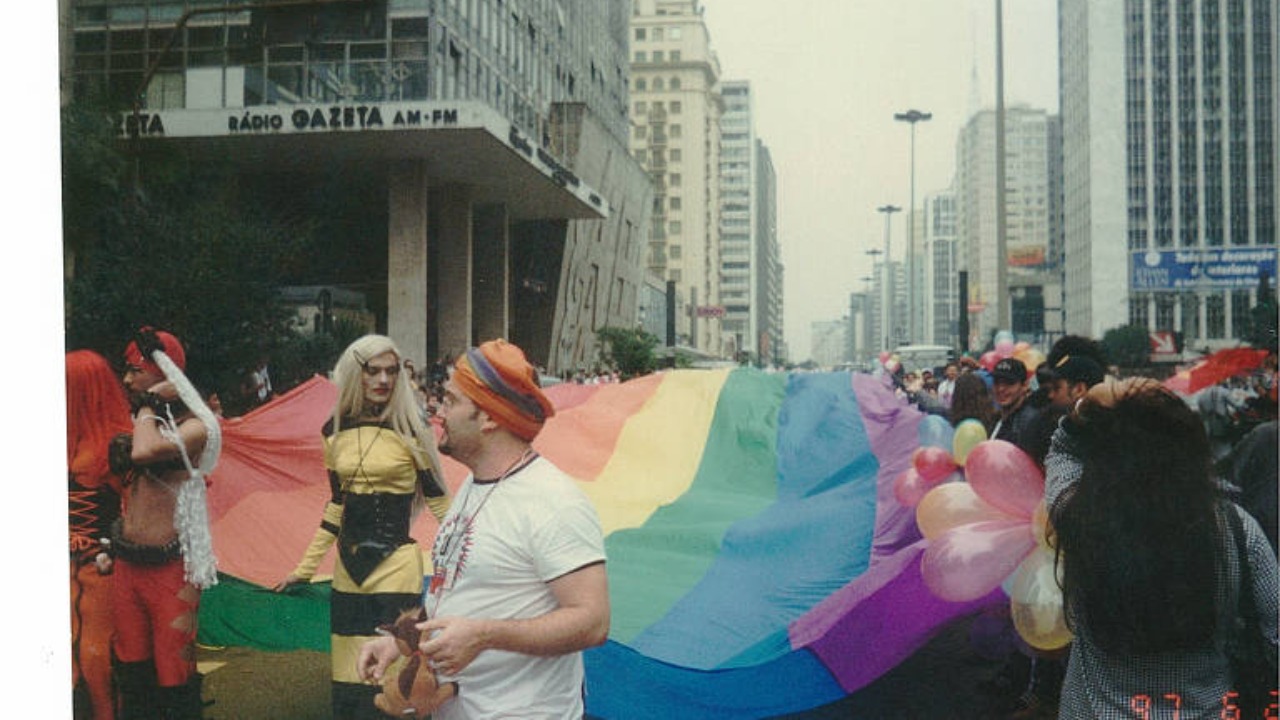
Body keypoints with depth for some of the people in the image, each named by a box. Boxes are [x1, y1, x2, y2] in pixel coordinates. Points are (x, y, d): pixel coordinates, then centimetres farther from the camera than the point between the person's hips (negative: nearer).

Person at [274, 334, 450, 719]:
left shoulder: (410, 429, -8)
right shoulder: (335, 431, 5)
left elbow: (438, 501, -2)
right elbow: (336, 506, 15)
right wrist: (305, 569, 17)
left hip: (395, 567, -5)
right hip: (349, 571, 5)